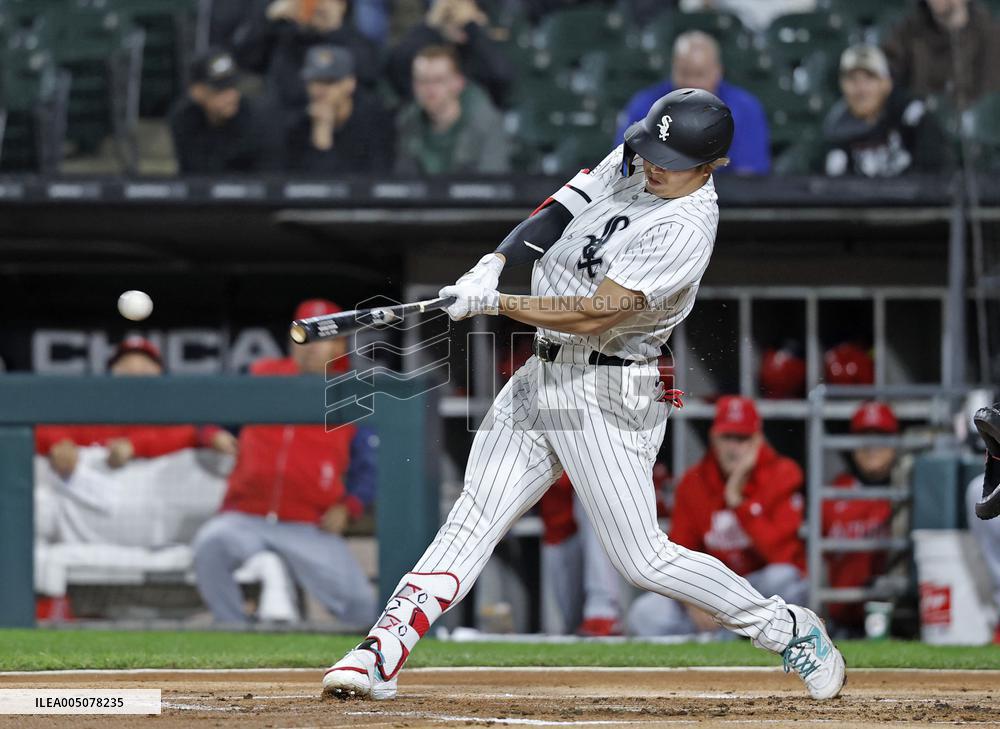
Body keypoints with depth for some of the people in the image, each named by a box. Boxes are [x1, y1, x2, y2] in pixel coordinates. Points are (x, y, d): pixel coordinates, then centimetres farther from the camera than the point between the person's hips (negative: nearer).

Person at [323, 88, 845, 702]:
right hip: (543, 375, 8)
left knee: (642, 559, -6)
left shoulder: (685, 228, -22)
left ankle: (791, 631, 10)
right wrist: (495, 264, -12)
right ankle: (383, 654, -4)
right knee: (474, 519, 0)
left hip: (607, 395, -8)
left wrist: (496, 304, -26)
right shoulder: (633, 161, 4)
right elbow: (560, 212, 6)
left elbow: (599, 313, -27)